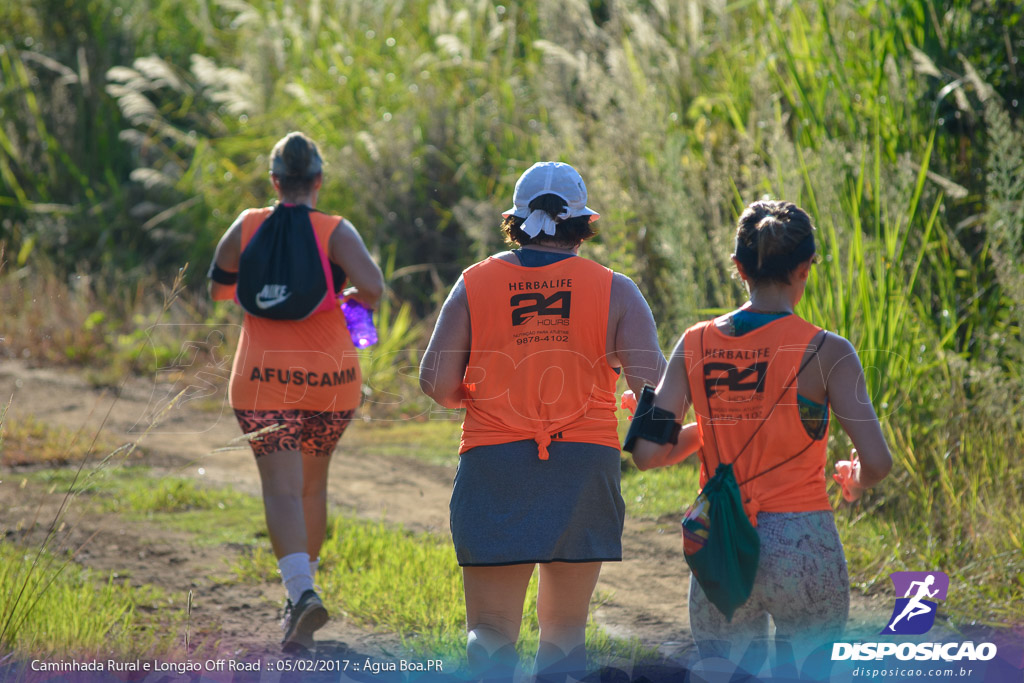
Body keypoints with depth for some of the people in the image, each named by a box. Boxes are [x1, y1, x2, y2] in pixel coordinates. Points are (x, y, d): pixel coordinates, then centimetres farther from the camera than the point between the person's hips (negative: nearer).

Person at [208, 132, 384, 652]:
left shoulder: (247, 228, 0)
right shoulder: (336, 232, -6)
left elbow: (218, 288, 13)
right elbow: (372, 286, -21)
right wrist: (356, 301, 2)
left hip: (265, 376, -1)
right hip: (330, 378, 1)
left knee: (282, 491, -7)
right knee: (313, 483, 19)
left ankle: (302, 591, -31)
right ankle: (298, 604, 28)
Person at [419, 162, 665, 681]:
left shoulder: (475, 284, 3)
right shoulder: (614, 290, 2)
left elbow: (436, 383, 0)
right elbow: (652, 385, -5)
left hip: (493, 464, 0)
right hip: (584, 464, 0)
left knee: (491, 625, -1)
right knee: (564, 629, 14)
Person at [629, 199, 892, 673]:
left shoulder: (696, 345, 2)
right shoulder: (825, 351, -8)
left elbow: (648, 453, -1)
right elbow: (877, 461, -13)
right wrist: (855, 480, 10)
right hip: (802, 545, -3)